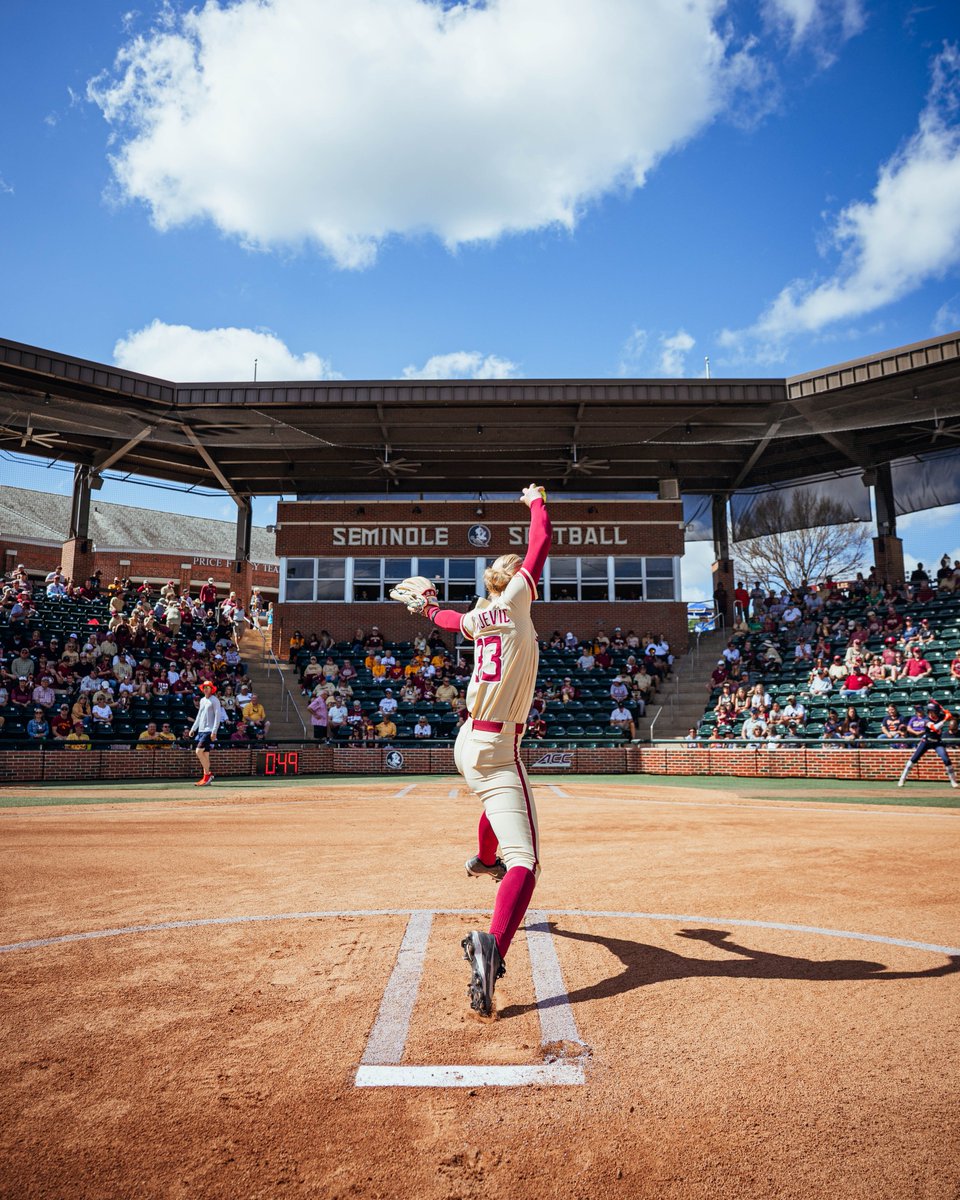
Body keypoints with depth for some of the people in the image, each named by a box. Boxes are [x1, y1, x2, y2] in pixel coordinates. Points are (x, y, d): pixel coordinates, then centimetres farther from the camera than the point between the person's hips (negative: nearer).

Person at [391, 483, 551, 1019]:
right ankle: (493, 945, -38)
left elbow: (452, 621, 33)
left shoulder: (477, 617, 10)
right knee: (525, 860, -16)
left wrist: (430, 606, 55)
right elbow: (541, 543, -3)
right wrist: (537, 501, 16)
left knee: (501, 799, 41)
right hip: (497, 751, -9)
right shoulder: (513, 601, -8)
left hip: (469, 743, 9)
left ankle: (484, 858, 66)